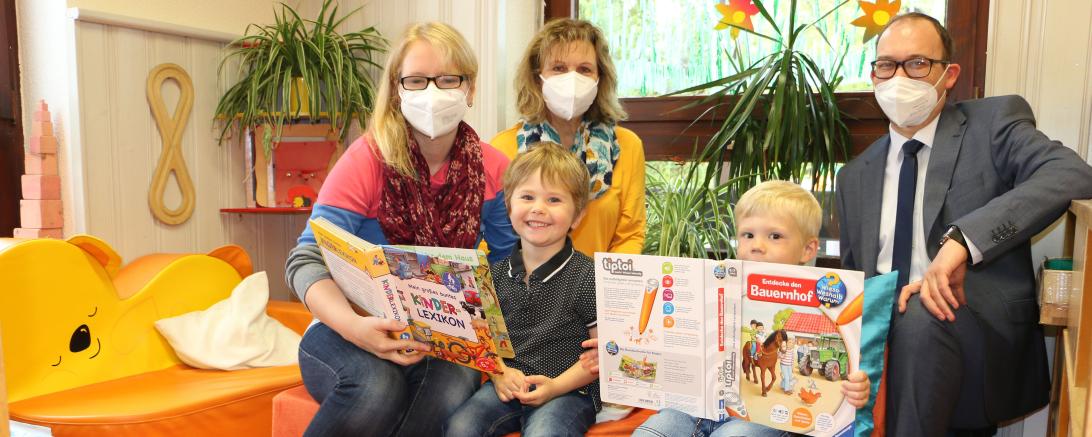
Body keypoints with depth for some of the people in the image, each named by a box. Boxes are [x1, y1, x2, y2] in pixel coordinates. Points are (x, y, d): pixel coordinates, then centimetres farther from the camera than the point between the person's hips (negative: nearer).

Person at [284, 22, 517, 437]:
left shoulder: (492, 168, -2)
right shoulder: (368, 158, -11)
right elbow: (308, 261, -17)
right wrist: (353, 326, -36)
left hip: (441, 340, 2)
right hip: (354, 335, -1)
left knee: (455, 387, -32)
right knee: (376, 386, -35)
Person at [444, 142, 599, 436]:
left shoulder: (586, 276, -9)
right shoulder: (498, 273, 6)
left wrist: (556, 386, -16)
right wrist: (499, 373, -5)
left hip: (569, 388, -4)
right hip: (508, 385, 4)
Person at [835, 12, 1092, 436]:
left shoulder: (996, 121, 4)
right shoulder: (854, 177, 16)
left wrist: (962, 238, -28)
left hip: (984, 335, -3)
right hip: (880, 331, 3)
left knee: (919, 318, -33)